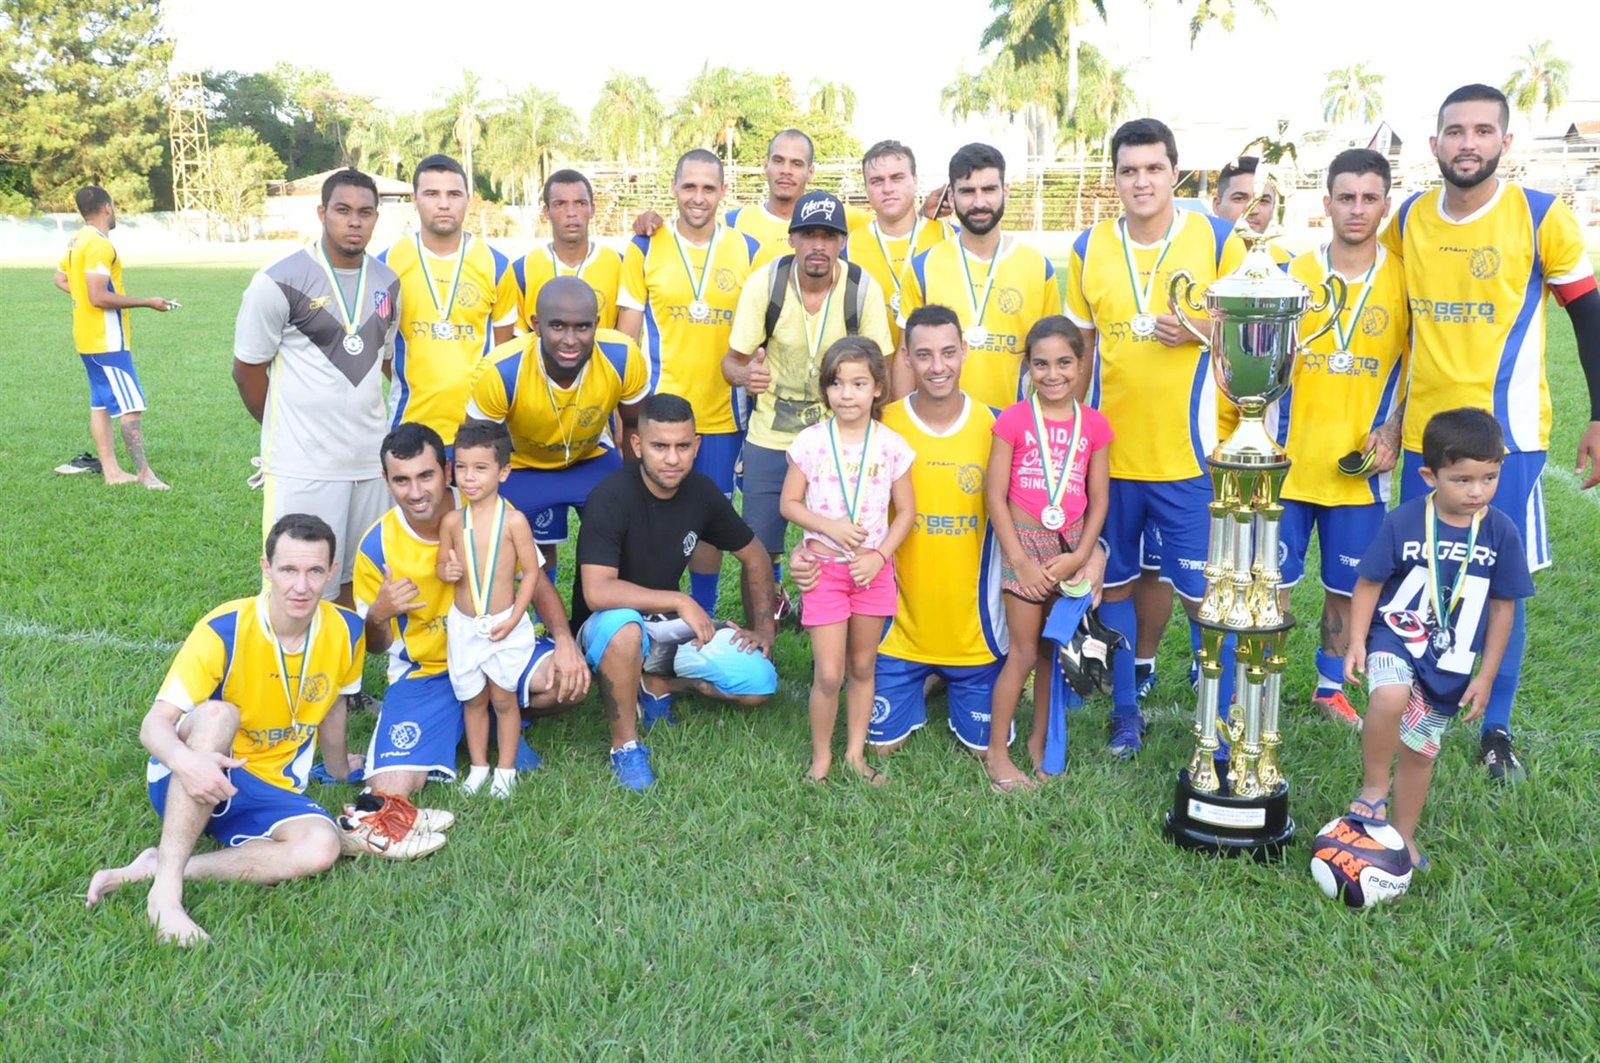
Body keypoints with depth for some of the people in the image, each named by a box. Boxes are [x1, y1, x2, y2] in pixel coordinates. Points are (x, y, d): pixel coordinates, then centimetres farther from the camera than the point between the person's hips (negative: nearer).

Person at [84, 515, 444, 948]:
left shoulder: (345, 632, -7)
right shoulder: (223, 631, -19)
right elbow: (155, 724, -22)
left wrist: (339, 769, 28)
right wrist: (184, 760, -44)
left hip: (273, 793, 4)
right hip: (191, 782, -3)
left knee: (321, 846, -28)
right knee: (218, 714, -36)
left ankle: (154, 868, -22)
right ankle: (165, 891, -38)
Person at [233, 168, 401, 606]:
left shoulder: (387, 282, 8)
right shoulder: (280, 282, -10)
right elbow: (247, 370, -1)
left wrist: (364, 425, 16)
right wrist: (290, 434, 8)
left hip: (372, 459, 6)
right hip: (303, 466, -5)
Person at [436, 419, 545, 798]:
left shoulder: (513, 520, -12)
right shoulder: (452, 520, -2)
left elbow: (531, 571, -8)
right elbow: (442, 564, 10)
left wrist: (513, 619, -13)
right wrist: (447, 571, -15)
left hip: (505, 625, -3)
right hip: (463, 625, 3)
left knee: (503, 698, 8)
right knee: (473, 699, 14)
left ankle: (506, 770, 22)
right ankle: (478, 766, 29)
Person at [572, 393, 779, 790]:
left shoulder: (701, 492, -7)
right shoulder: (612, 497, -24)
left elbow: (754, 557, 8)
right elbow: (597, 593, -33)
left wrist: (763, 627, 0)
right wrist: (679, 601, -30)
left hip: (670, 623, 5)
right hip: (612, 626, -5)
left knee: (759, 683, -13)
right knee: (624, 626, -41)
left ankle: (656, 685, 11)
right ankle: (625, 745, -18)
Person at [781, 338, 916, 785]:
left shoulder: (892, 445, -4)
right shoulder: (810, 442, -7)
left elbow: (906, 510, 2)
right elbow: (789, 503, -1)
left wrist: (880, 555, -10)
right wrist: (829, 526, -16)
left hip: (873, 568, 2)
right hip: (825, 566, -2)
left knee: (863, 666, 13)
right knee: (829, 674, -3)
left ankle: (856, 753, 27)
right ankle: (820, 756, 17)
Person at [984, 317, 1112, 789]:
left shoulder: (1093, 425, 2)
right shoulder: (1014, 420, -6)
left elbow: (1098, 499, 4)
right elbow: (995, 495, -7)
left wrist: (1079, 556, -7)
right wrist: (1020, 560, -11)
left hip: (1071, 546, 3)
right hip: (1024, 542, -3)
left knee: (1055, 649, 12)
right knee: (1024, 652, 0)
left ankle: (1040, 740, 28)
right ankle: (996, 753, 12)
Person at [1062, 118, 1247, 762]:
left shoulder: (1216, 240, -3)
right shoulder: (1088, 248, 4)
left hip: (1188, 451, -3)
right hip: (1108, 449, 3)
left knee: (1202, 592, 1)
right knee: (1113, 582, 12)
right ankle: (1125, 710, 28)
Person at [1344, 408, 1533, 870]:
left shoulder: (1501, 532, -7)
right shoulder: (1403, 522, -14)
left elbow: (1502, 607, 2)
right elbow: (1368, 583, -4)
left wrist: (1485, 676, 3)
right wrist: (1357, 641, -13)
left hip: (1451, 664, 3)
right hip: (1395, 640, -3)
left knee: (1419, 752, 14)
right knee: (1390, 698, -35)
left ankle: (1403, 835, 36)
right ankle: (1373, 786, -10)